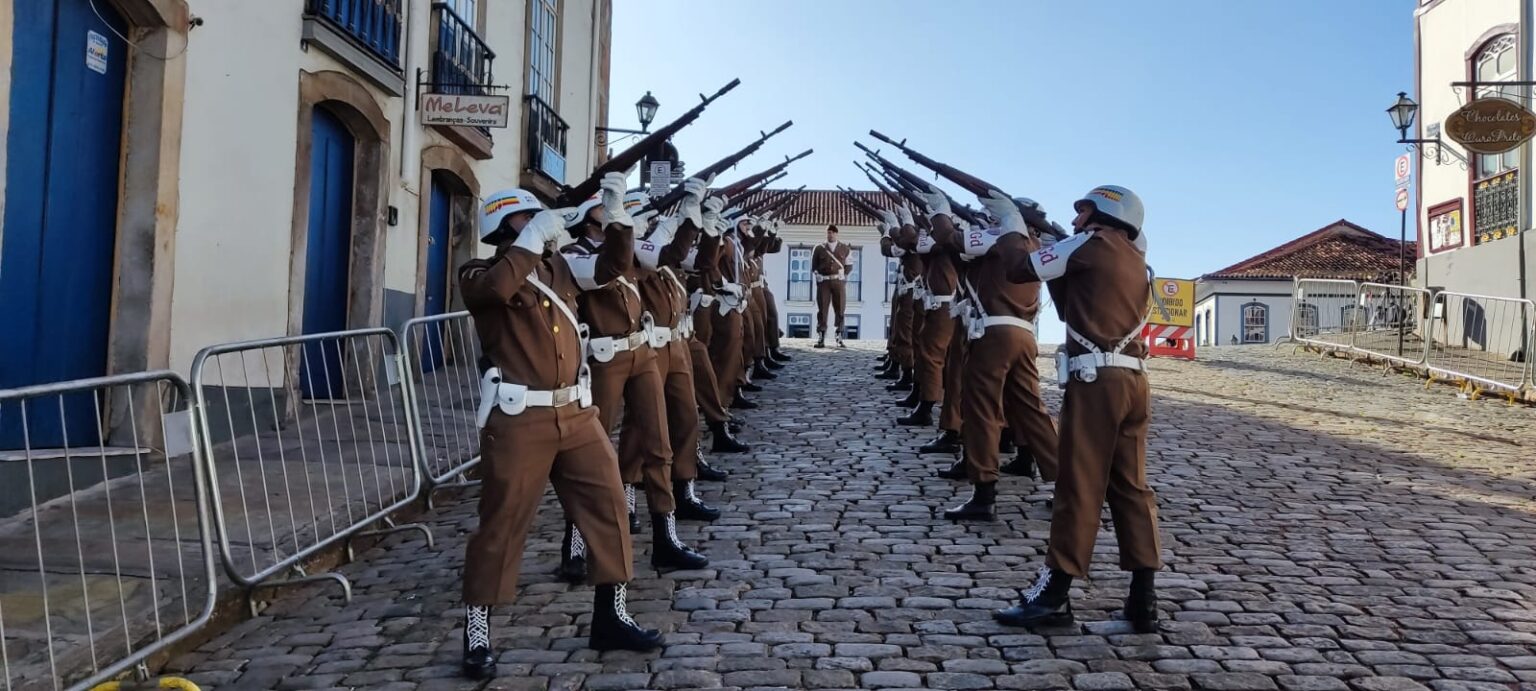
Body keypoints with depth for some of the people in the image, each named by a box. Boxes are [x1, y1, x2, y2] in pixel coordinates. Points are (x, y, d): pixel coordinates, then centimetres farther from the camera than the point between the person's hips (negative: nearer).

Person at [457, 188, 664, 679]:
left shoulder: (557, 268, 16)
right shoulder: (480, 276, -1)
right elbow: (498, 286, -25)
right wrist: (534, 238, -17)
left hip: (576, 411, 6)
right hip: (518, 418, -6)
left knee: (608, 506, 8)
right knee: (502, 525, 1)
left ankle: (610, 617, 22)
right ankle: (477, 635, 16)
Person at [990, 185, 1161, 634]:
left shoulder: (1091, 245, -3)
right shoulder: (1136, 262, 20)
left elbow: (1018, 271, -2)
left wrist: (1012, 221, 13)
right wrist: (1056, 253, 21)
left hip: (1097, 381, -8)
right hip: (1132, 382, 8)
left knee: (1079, 487, -4)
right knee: (1131, 486, 10)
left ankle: (1053, 597, 3)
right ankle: (1143, 598, 11)